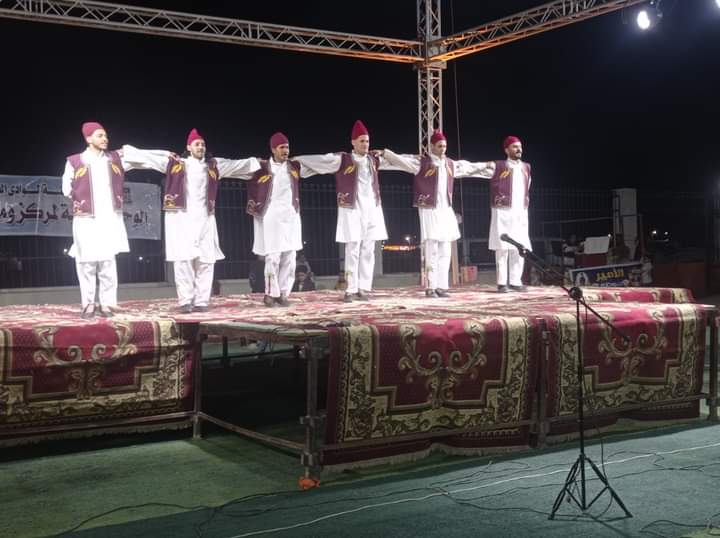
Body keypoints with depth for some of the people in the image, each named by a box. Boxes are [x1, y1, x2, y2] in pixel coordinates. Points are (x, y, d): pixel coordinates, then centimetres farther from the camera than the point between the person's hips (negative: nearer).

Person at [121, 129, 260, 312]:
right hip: (180, 219, -2)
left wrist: (256, 162, 31)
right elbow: (147, 156, 9)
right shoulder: (175, 163, 9)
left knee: (205, 261, 0)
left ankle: (202, 301, 6)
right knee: (183, 260, -7)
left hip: (204, 219, 3)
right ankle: (185, 301, -2)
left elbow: (237, 164, 26)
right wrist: (125, 151, 4)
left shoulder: (213, 165, 15)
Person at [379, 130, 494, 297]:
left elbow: (469, 167, 29)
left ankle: (441, 286, 10)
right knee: (431, 250, -8)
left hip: (446, 210, 6)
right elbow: (401, 160, -14)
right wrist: (384, 152, -27)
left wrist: (486, 166, 38)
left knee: (445, 251, 5)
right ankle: (430, 287, -4)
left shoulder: (451, 164, 14)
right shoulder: (421, 162, -3)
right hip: (429, 210, -6)